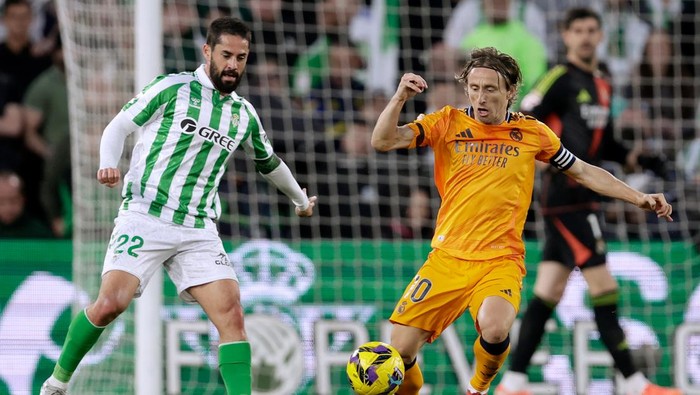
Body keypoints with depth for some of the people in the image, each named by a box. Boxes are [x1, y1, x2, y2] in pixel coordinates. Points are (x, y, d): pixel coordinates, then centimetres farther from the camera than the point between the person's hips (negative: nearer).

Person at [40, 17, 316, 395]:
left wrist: (301, 200, 47)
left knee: (231, 313, -13)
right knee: (110, 303, -19)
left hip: (198, 230, 5)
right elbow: (118, 126, 5)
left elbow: (270, 162, 34)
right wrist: (108, 164, -15)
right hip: (144, 217, -4)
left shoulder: (244, 115, 15)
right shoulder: (172, 88, 0)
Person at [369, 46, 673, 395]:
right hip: (447, 258, 1)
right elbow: (382, 141, -4)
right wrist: (400, 98, -20)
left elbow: (583, 172, 16)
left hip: (500, 261, -1)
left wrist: (639, 198, 10)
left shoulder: (532, 133, 5)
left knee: (494, 330, -32)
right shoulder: (448, 123, 3)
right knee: (398, 351, -10)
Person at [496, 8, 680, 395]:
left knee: (548, 292, 6)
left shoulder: (602, 86, 18)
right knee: (603, 289, -9)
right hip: (564, 195, -8)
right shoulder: (559, 79, -7)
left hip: (583, 198, 8)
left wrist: (634, 157, 11)